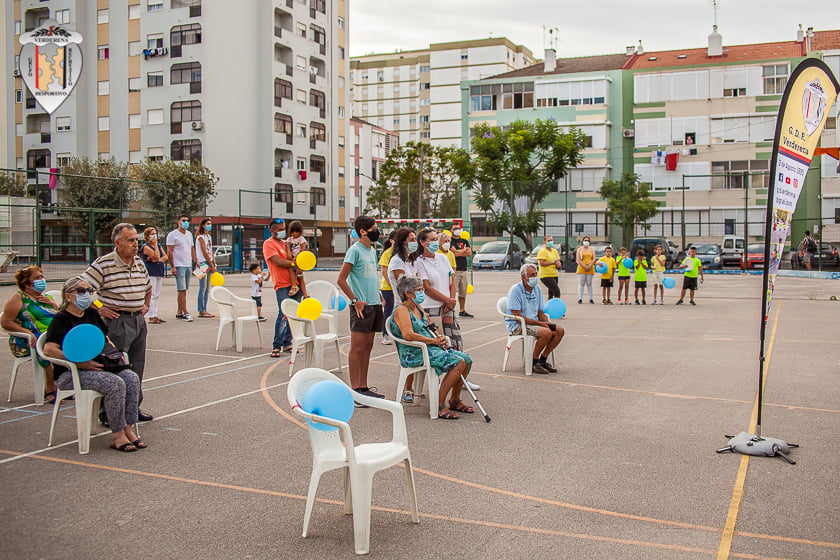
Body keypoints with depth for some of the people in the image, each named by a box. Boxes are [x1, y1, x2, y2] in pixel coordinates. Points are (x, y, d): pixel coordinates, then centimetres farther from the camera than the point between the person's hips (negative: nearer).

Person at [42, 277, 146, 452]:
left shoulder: (92, 314, 18)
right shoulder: (61, 319, -5)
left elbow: (106, 339, 29)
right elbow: (49, 349, -17)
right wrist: (79, 363, -24)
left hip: (97, 366, 7)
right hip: (70, 374, -7)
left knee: (131, 378, -20)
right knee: (115, 383, -30)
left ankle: (128, 429, -19)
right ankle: (117, 435, -21)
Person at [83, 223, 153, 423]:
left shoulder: (139, 263, 11)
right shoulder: (103, 264, -11)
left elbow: (148, 287, 30)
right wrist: (98, 310, -12)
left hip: (139, 320, 7)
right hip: (117, 322, -7)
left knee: (137, 368, 13)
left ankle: (133, 408, 24)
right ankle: (108, 413, 2)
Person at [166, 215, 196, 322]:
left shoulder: (189, 234, 17)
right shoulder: (173, 235, -5)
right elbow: (169, 251, -8)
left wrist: (195, 261, 13)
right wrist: (172, 267, -14)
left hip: (188, 265, 7)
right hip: (179, 266, -7)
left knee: (183, 290, 8)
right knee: (182, 290, -9)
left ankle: (179, 312, 14)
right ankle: (185, 313, -9)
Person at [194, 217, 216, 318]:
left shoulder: (209, 236, 16)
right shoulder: (201, 237, -9)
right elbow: (205, 253, -13)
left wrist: (214, 264, 9)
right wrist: (212, 266, -12)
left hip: (209, 263, 8)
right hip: (202, 263, -8)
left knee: (207, 288, 8)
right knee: (203, 288, -7)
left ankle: (204, 310, 13)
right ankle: (201, 311, -4)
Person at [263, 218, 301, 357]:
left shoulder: (286, 243, 22)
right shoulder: (269, 244, -1)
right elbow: (278, 261, -13)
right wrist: (295, 263, -10)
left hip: (295, 283, 7)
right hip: (282, 285, -7)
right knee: (283, 315, -13)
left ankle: (287, 343, 16)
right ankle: (277, 346, -7)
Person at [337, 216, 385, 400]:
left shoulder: (372, 251, 16)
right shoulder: (355, 250, -10)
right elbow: (341, 280, -13)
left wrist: (377, 295, 14)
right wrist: (355, 300, -14)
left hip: (374, 304, 8)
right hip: (361, 306, -8)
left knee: (367, 346, 11)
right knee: (357, 347, -4)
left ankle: (364, 387, 18)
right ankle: (355, 388, 1)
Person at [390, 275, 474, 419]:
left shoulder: (418, 307, 18)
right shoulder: (401, 310, -11)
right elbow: (408, 335, -27)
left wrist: (439, 338, 3)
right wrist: (433, 341, -19)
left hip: (429, 348, 10)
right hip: (414, 354, -9)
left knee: (467, 359, 0)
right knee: (458, 362, -23)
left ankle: (455, 401, 11)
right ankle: (440, 406, -19)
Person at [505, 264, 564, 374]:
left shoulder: (537, 289, 10)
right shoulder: (515, 290, -13)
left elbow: (540, 313, 15)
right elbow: (517, 316, -18)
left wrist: (547, 323, -8)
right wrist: (539, 323, -20)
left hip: (535, 322, 8)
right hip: (517, 325, -8)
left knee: (559, 330, -10)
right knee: (546, 333, -30)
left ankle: (543, 359, 0)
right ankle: (533, 363, -13)